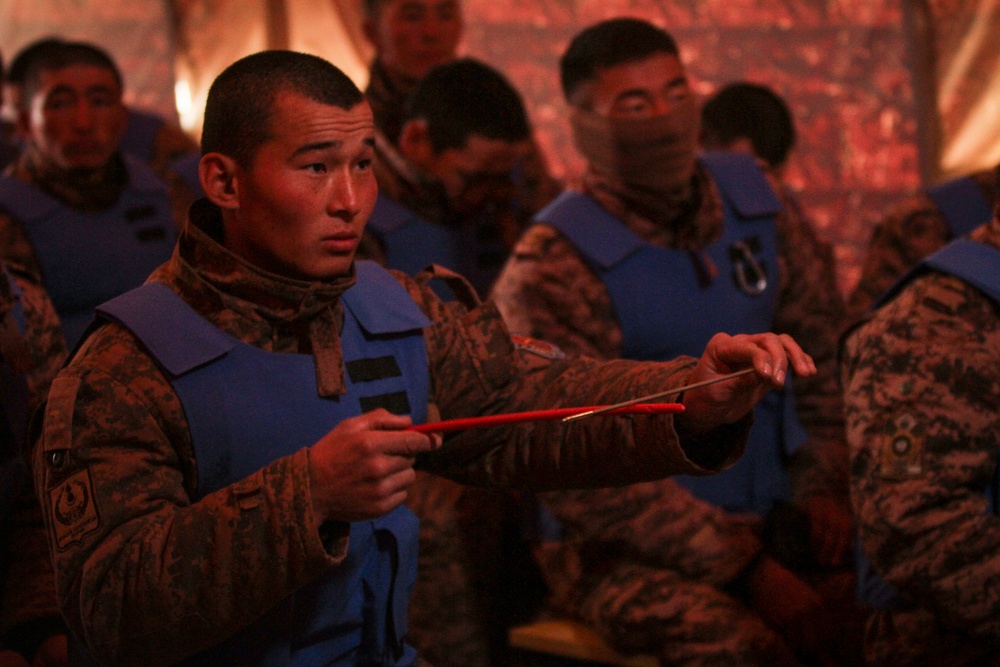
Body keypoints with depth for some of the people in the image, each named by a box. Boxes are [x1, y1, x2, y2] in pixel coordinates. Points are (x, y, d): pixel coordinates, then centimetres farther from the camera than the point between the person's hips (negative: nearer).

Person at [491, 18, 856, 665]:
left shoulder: (756, 199, 5)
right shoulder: (551, 270, -13)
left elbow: (828, 349, 14)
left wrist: (828, 486, 0)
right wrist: (746, 570, -19)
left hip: (766, 521, 6)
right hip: (623, 551, -6)